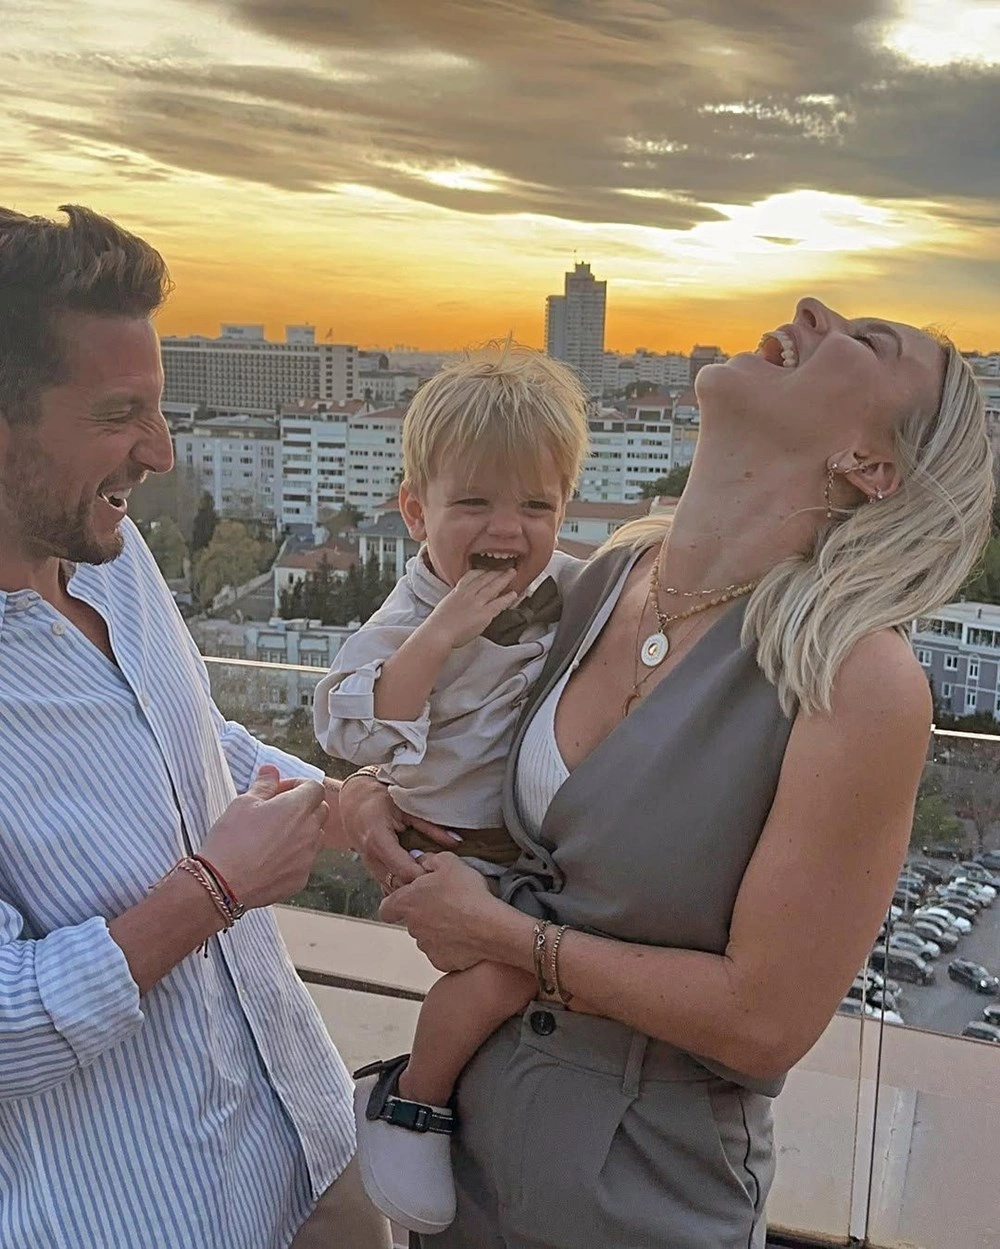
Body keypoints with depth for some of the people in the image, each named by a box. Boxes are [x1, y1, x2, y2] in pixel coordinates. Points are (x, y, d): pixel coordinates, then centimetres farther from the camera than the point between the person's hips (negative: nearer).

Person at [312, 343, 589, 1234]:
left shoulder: (575, 585, -4)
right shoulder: (412, 617, -19)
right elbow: (354, 731, -31)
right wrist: (441, 634, -37)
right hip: (451, 847, -7)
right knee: (506, 965, -26)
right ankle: (408, 1100, 2)